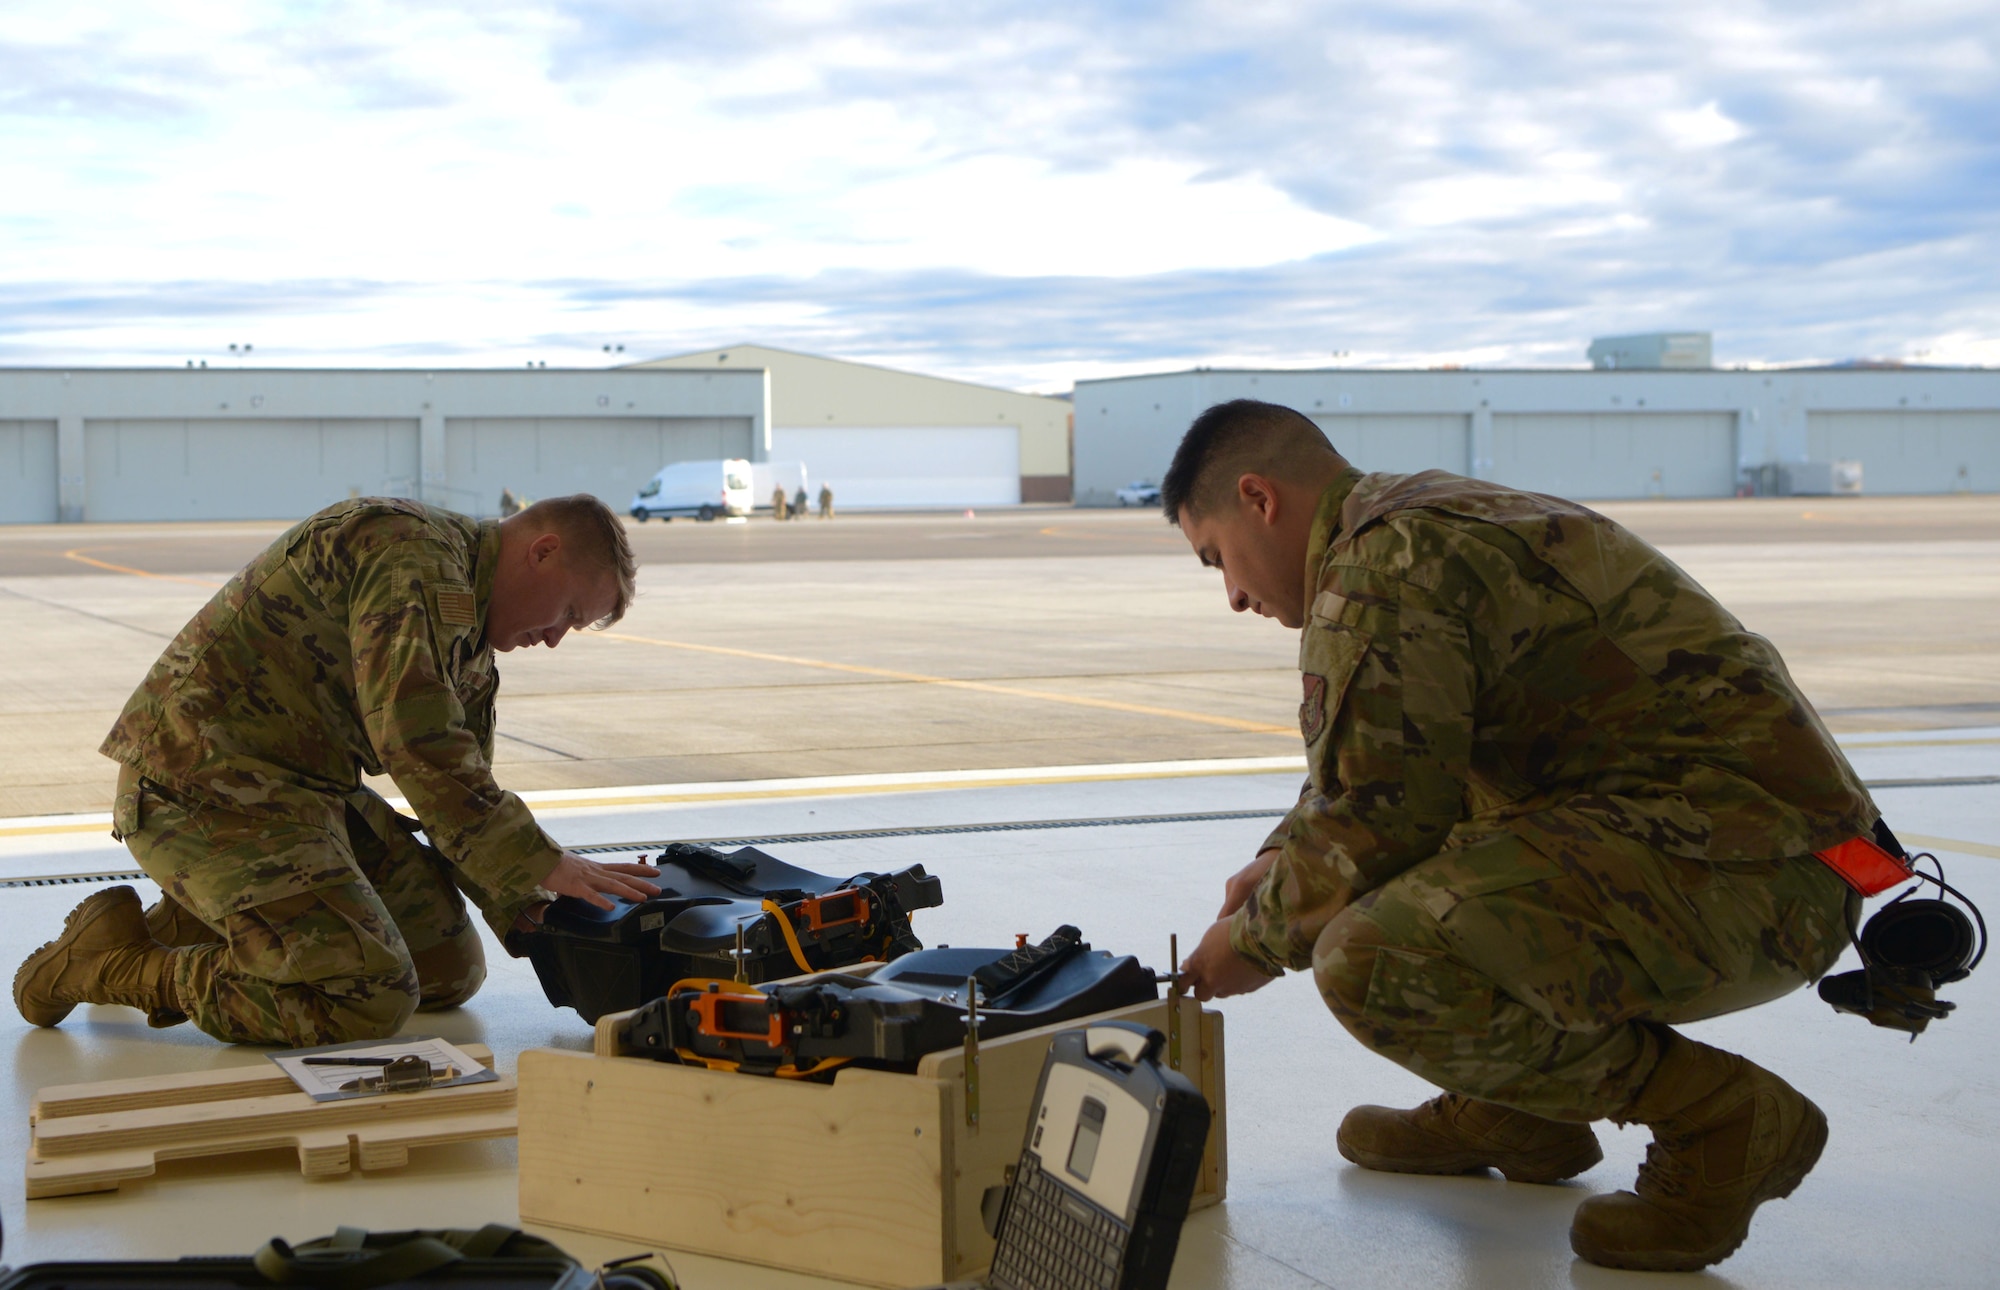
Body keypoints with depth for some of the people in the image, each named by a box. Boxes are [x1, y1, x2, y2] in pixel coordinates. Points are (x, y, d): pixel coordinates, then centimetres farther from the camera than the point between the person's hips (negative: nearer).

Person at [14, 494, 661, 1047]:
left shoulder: (466, 627, 17)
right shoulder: (413, 553, -16)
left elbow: (460, 789, 17)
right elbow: (417, 743, -27)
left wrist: (538, 920, 4)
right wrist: (544, 865, -24)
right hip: (207, 785, -11)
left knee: (451, 970, 9)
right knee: (369, 1000, -19)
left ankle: (190, 929, 15)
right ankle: (107, 961, -4)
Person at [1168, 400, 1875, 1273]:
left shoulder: (1381, 572, -13)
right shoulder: (1442, 518, 20)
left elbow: (1373, 826, -14)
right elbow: (1378, 767, 34)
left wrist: (1256, 943, 2)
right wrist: (1282, 858, 21)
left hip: (1737, 869, -11)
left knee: (1376, 965, -27)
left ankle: (1718, 1117, -9)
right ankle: (1517, 1114, 21)